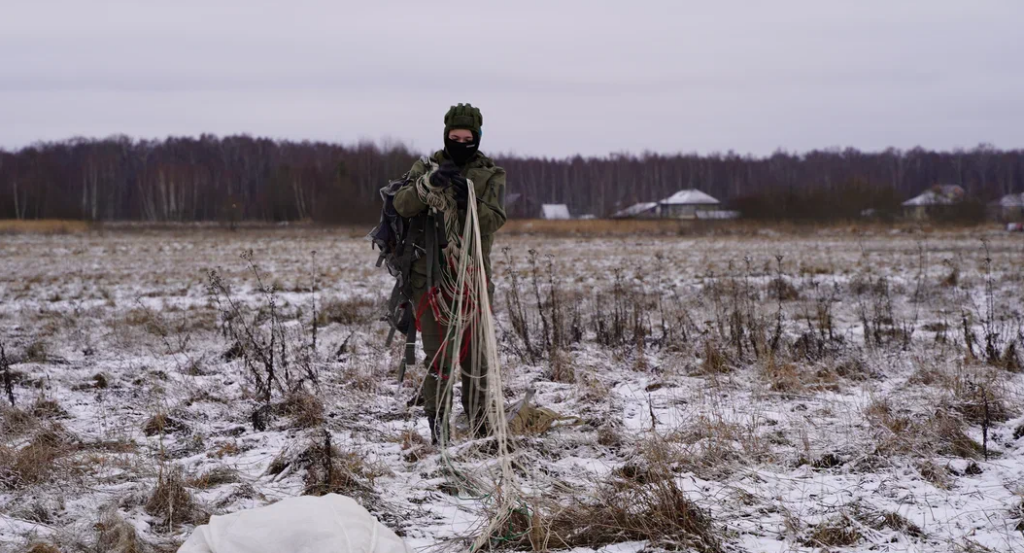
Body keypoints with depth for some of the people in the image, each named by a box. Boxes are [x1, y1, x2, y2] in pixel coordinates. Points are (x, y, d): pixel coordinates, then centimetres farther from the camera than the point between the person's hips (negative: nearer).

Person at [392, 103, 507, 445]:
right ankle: (437, 423, 5)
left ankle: (480, 425, 12)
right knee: (437, 352, -1)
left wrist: (468, 198, -26)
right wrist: (429, 183, -27)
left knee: (475, 351, 3)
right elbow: (402, 205, -10)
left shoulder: (491, 175, 6)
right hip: (430, 275, 0)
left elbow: (494, 220, -9)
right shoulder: (426, 167, 7)